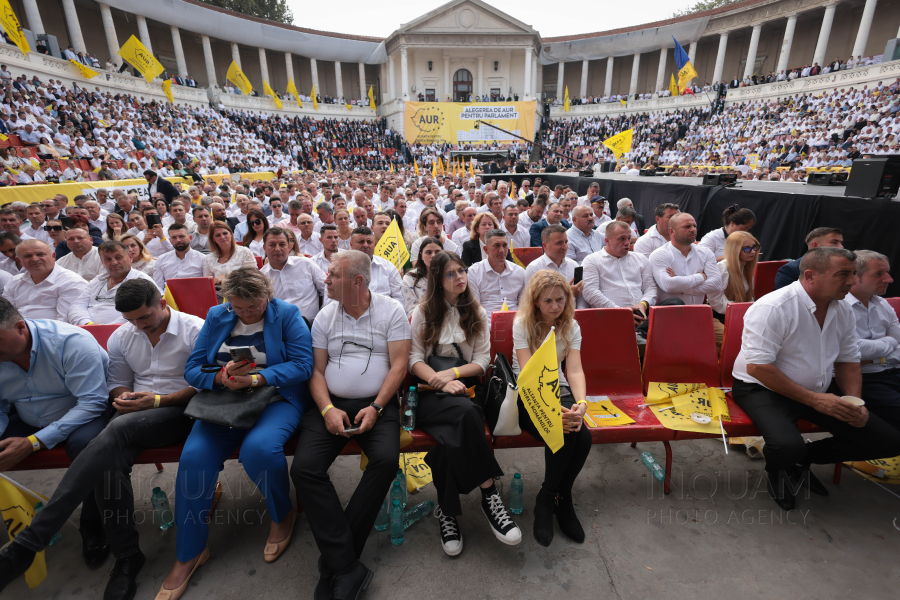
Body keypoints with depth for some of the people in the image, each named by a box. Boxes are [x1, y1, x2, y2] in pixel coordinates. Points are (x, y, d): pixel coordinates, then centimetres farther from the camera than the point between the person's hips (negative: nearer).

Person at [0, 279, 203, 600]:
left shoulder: (194, 330, -6)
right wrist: (122, 398, -4)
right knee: (109, 462, -26)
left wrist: (158, 400, -16)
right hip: (134, 415, 5)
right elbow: (117, 382, 20)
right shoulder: (121, 337, 12)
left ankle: (30, 540, -25)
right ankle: (126, 556, -9)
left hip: (179, 409, -5)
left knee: (116, 430, -32)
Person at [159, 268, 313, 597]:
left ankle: (283, 515, 2)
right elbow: (192, 369, 6)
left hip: (275, 398, -4)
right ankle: (189, 555, 4)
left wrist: (255, 379, -20)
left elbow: (303, 365, -11)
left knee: (258, 448, -31)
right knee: (193, 457, -19)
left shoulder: (287, 315, -2)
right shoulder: (216, 317, 10)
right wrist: (222, 377, -16)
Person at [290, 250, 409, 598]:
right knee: (304, 467, -20)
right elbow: (316, 370, 7)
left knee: (386, 459, -28)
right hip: (331, 404, 3)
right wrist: (327, 409, -10)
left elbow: (398, 364, -5)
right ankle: (347, 568, -13)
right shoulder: (325, 316, 9)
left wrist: (375, 408, -15)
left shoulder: (391, 311, 0)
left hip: (378, 403, -2)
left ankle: (335, 562, -10)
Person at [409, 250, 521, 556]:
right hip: (430, 392, -1)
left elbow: (482, 361, 7)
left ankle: (446, 511, -15)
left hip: (463, 387, 2)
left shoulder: (477, 313, 14)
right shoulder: (423, 312, 10)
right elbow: (414, 359, 1)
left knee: (452, 440, -32)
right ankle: (489, 494, -25)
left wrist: (452, 373, -11)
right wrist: (441, 382, -17)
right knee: (466, 413, -35)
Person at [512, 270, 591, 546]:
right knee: (563, 436, -30)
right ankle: (560, 500, -1)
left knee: (582, 436, -26)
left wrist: (581, 403, -26)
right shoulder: (522, 324, -7)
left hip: (559, 392, 4)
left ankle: (549, 499, 0)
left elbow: (575, 370, -5)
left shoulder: (571, 326, 5)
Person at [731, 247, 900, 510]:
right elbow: (757, 367, -24)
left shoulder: (843, 310, 4)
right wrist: (813, 400, -22)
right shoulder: (773, 308, -21)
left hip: (820, 391, 8)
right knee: (788, 447, -32)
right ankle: (776, 470, 7)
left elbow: (848, 361, 14)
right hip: (763, 389, -8)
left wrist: (854, 402, -3)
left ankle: (802, 459, 16)